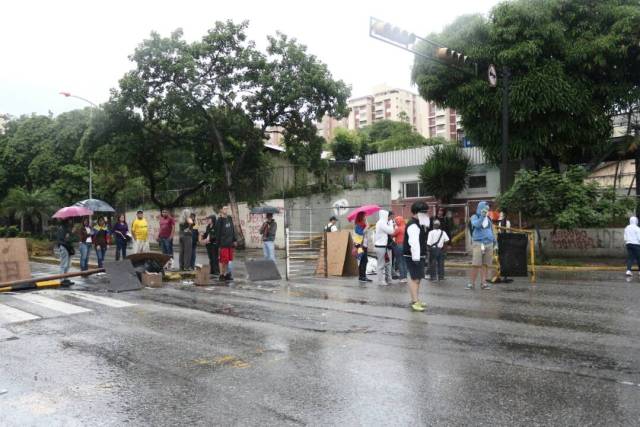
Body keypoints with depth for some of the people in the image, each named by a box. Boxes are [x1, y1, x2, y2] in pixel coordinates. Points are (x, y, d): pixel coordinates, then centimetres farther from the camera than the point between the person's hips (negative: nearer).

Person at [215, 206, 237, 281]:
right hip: (223, 243, -6)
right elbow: (217, 232, -9)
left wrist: (234, 240, 12)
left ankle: (226, 274, 19)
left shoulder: (229, 219, 11)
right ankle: (221, 275, 4)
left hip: (230, 243, 6)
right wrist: (218, 244, -11)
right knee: (222, 260, -3)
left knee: (228, 259, 11)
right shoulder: (219, 220, -8)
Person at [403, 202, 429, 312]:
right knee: (414, 278, -10)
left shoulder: (419, 224, 17)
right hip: (413, 257, -11)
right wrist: (416, 258, -29)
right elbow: (414, 243, -25)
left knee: (417, 278, 17)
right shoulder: (413, 225, -17)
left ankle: (415, 299, 27)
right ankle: (415, 302, -9)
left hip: (419, 256, 11)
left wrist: (422, 256, 20)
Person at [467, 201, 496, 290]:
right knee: (476, 264, -10)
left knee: (486, 264, 2)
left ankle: (483, 283, 6)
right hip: (478, 243, -5)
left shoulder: (488, 218, 17)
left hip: (489, 243, 5)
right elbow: (476, 224, -18)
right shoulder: (474, 217, 3)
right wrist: (482, 216, -22)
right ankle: (472, 283, -4)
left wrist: (494, 239, 22)